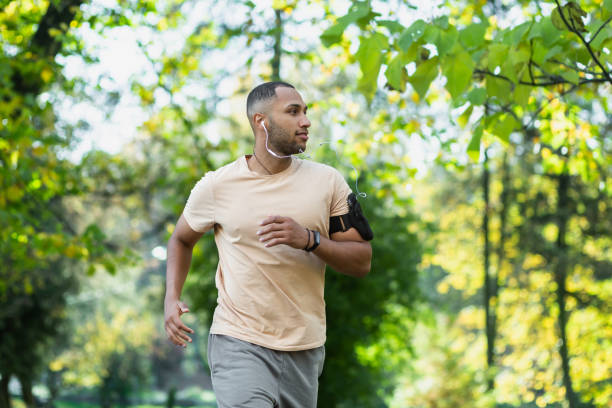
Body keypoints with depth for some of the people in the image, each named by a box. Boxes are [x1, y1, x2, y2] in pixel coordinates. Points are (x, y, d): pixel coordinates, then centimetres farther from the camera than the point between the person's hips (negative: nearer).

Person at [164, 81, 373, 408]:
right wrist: (171, 299, 2)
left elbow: (362, 261, 1)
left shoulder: (326, 181, 2)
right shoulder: (217, 185, -1)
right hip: (238, 344, -3)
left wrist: (310, 240, -16)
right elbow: (181, 239, 17)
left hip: (305, 348, 3)